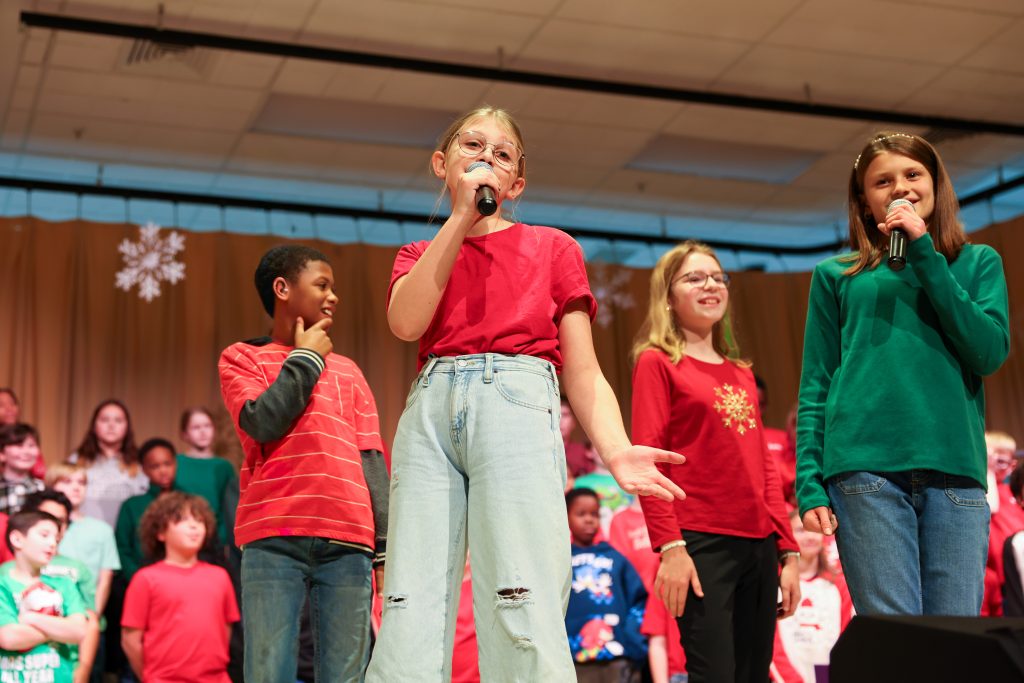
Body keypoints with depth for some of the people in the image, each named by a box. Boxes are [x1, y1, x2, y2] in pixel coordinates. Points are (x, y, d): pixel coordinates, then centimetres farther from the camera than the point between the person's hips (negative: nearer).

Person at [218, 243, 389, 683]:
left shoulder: (347, 371, 23)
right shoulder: (242, 358, 14)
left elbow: (371, 461, 16)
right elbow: (262, 422, -6)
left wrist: (385, 546, 7)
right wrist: (305, 357, 6)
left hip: (348, 542, 3)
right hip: (273, 538, -3)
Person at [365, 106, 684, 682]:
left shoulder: (552, 247, 20)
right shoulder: (421, 256, 26)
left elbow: (582, 372, 11)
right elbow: (407, 321, 1)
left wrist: (616, 450, -8)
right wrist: (462, 216, 4)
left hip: (517, 403, -2)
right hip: (431, 415, 2)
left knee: (523, 616, -14)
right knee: (410, 621, -9)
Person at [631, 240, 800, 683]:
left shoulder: (742, 374, 19)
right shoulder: (656, 362, 1)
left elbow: (765, 469, 18)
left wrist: (788, 551, 12)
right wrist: (669, 545, -17)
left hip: (759, 547, 6)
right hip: (701, 545, -6)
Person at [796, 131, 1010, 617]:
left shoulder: (978, 263, 18)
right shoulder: (837, 276, 15)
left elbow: (991, 353, 1)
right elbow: (815, 388, 11)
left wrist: (926, 257, 0)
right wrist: (809, 484, -1)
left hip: (955, 469, 1)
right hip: (866, 470, -1)